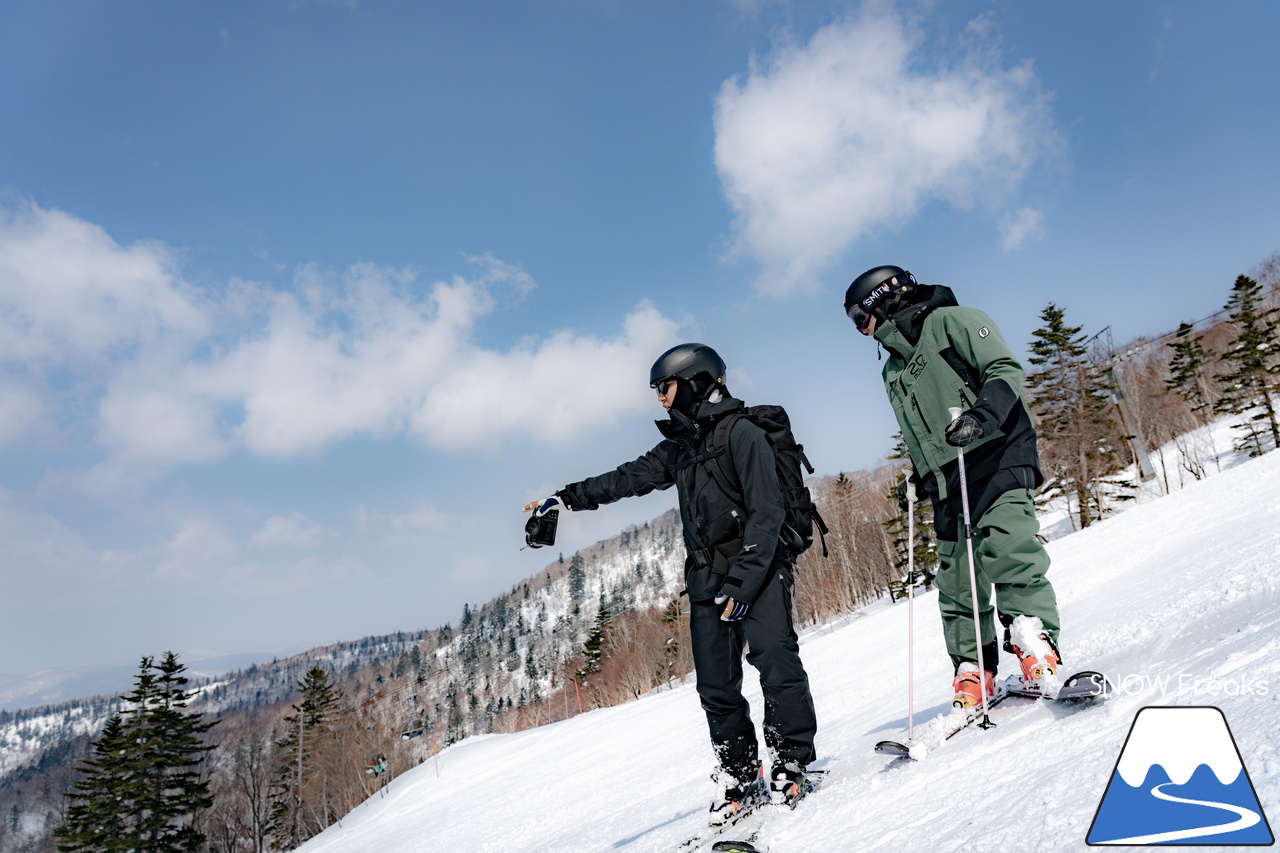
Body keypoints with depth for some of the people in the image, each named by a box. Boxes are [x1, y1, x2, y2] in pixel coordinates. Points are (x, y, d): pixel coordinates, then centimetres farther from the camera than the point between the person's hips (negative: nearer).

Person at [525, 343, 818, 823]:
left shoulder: (742, 434, -8)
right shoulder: (678, 447, 15)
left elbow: (766, 513, -13)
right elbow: (628, 478, 20)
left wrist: (742, 581, -19)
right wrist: (566, 498, 16)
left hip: (758, 567, -6)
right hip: (707, 579, 7)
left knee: (775, 663, -15)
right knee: (716, 685, 3)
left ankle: (790, 767, -2)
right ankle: (739, 779, 11)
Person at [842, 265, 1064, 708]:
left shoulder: (948, 321, 2)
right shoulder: (893, 369, 26)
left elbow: (1005, 370, -8)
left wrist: (981, 414, -24)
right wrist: (917, 478, 17)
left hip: (996, 455, -7)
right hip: (949, 480, 8)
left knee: (1006, 545, -25)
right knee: (956, 580, 2)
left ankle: (1038, 655, -22)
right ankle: (972, 674, 7)